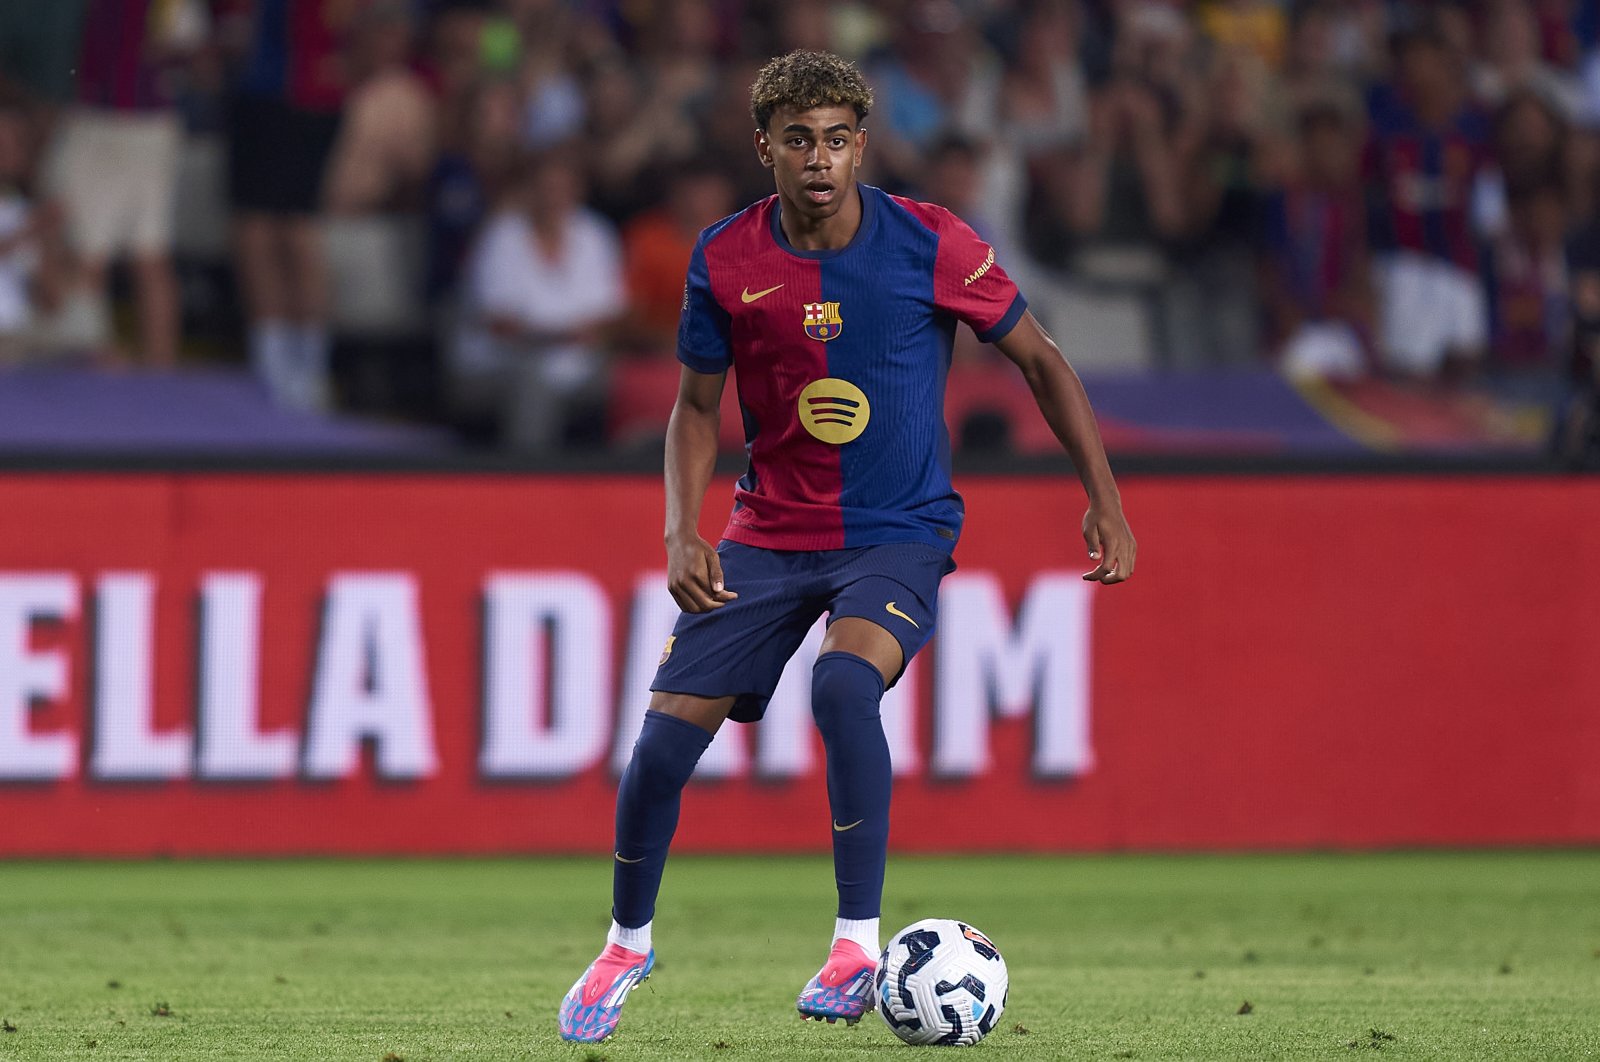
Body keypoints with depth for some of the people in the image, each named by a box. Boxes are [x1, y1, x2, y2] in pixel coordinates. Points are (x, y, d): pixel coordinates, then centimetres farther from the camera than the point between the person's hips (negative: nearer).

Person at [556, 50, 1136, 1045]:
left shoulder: (930, 245, -13)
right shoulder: (726, 261, -6)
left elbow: (1040, 358, -2)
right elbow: (699, 405, 7)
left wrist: (1105, 500, -5)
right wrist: (683, 532, -8)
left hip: (899, 531, -3)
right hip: (771, 532, 3)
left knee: (844, 681, -33)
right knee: (668, 730, -6)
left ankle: (859, 945, -21)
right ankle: (628, 944, 20)